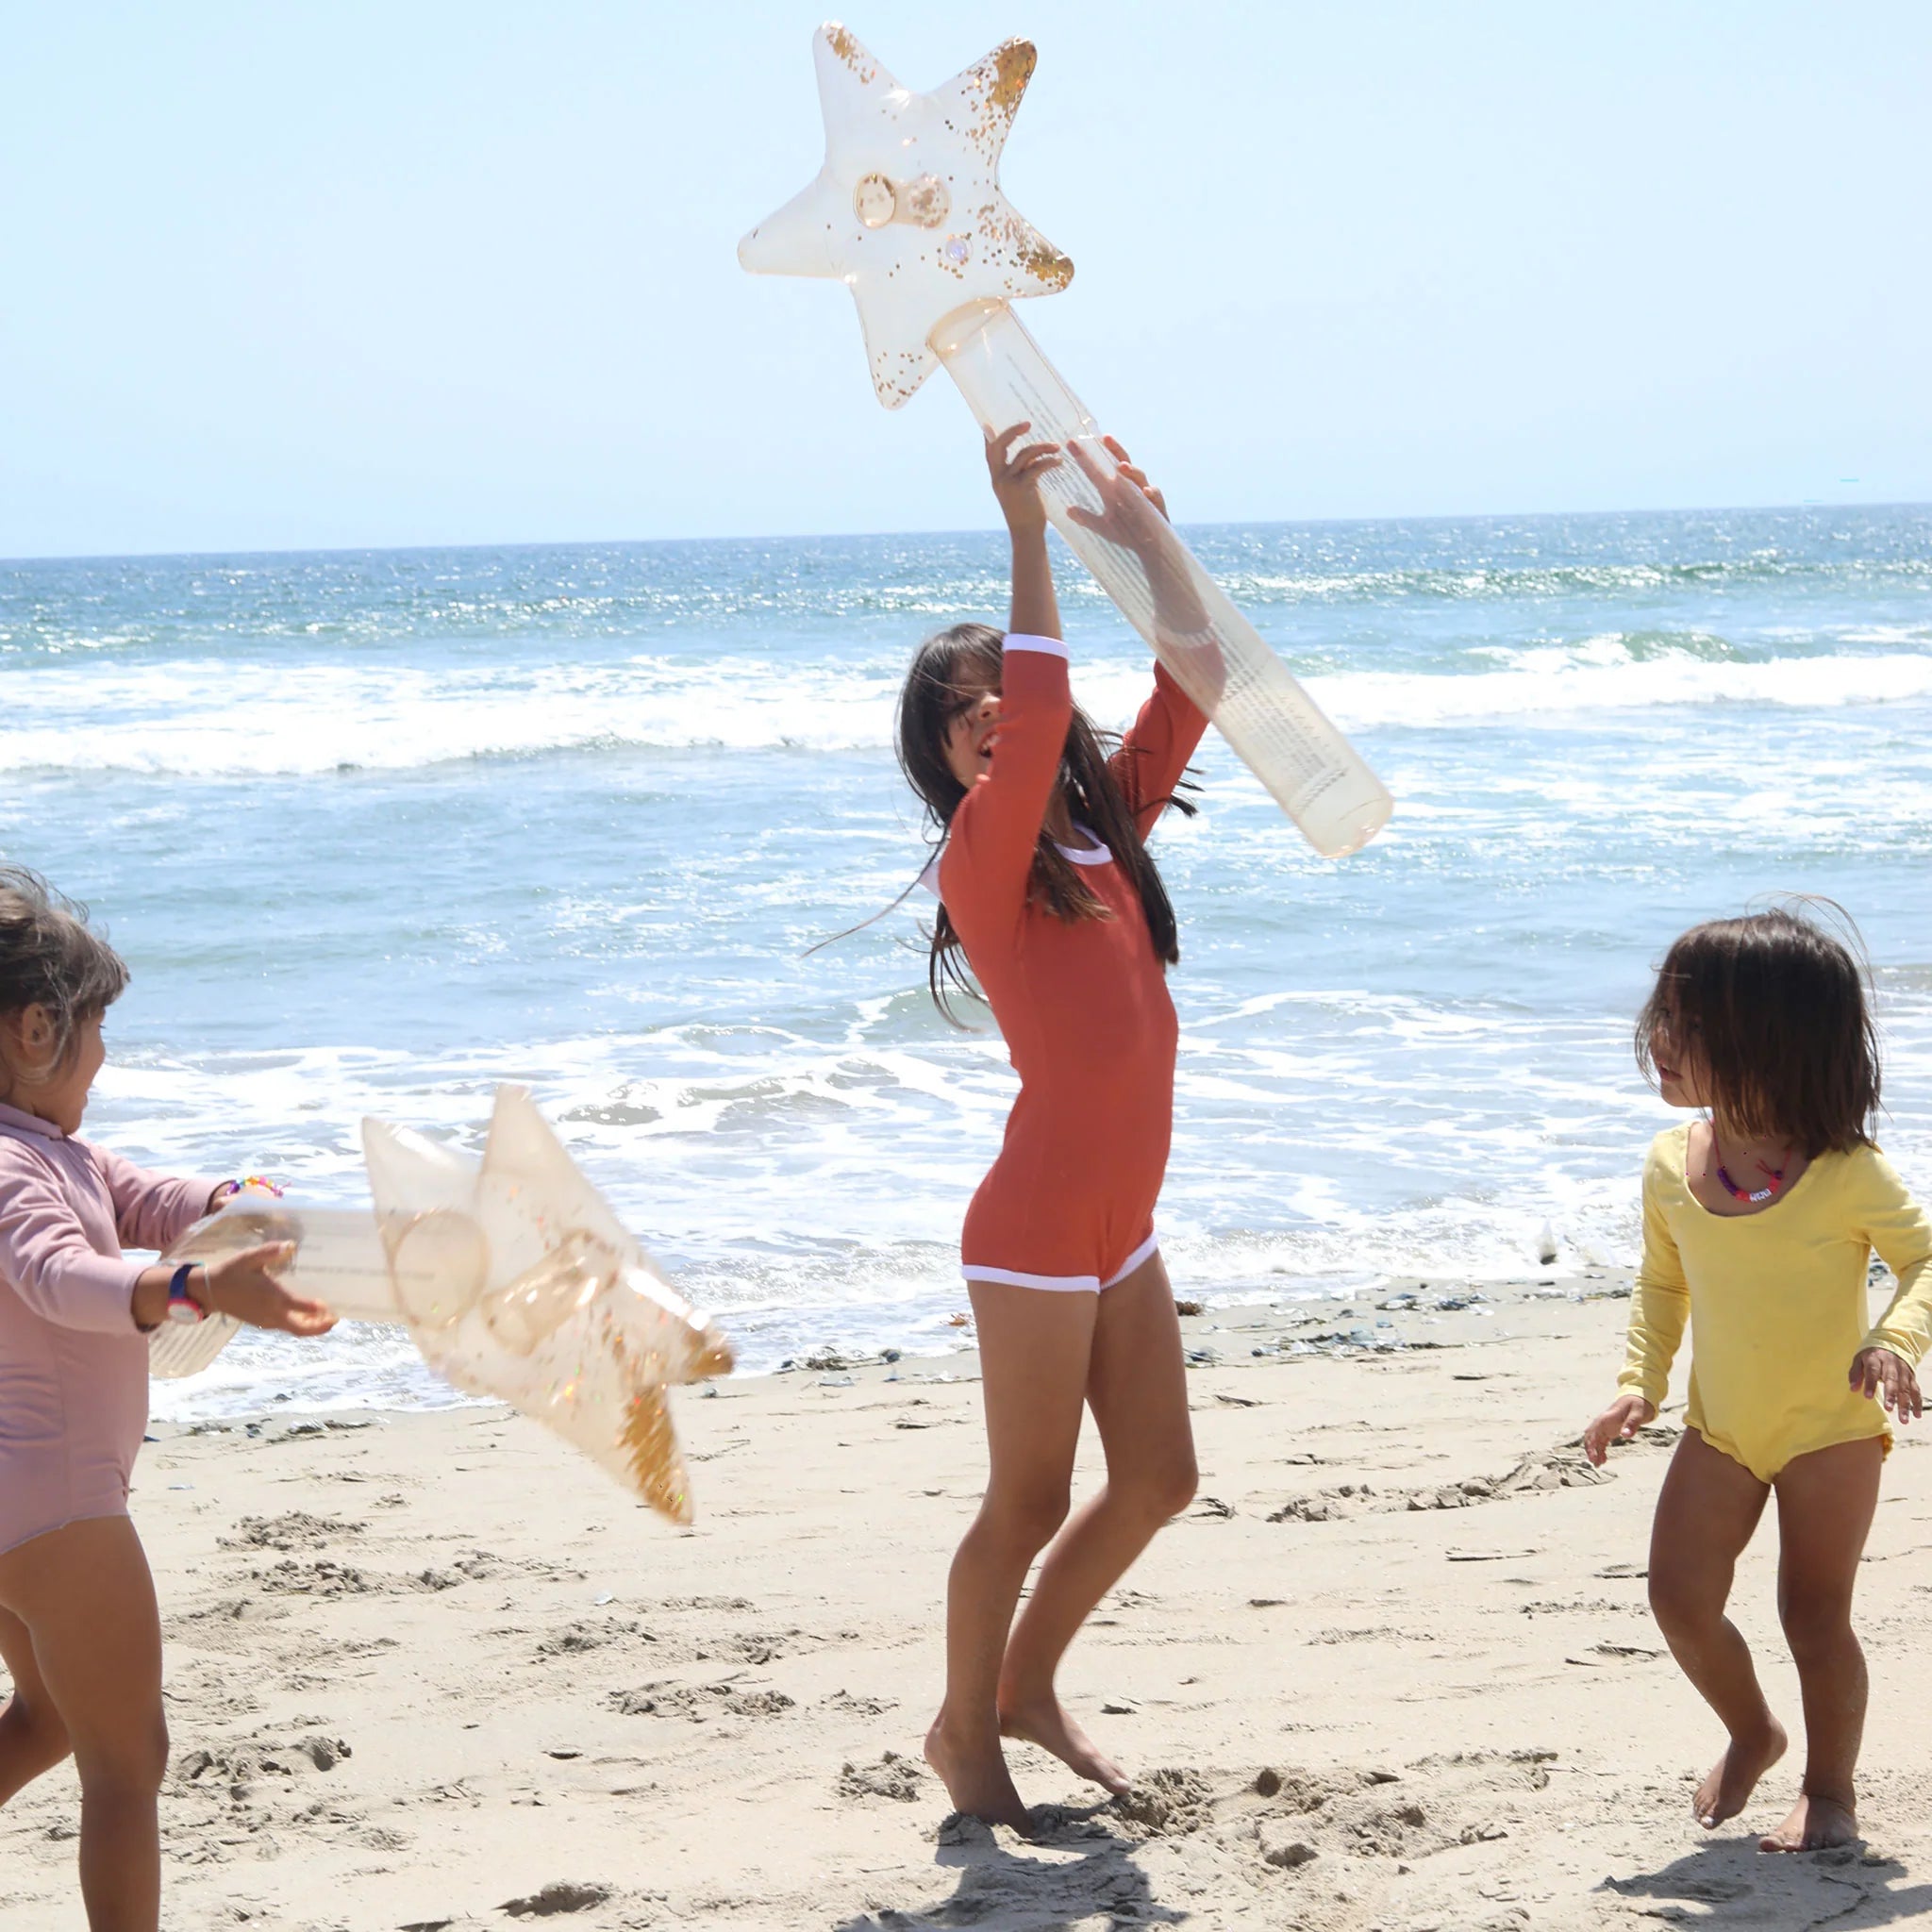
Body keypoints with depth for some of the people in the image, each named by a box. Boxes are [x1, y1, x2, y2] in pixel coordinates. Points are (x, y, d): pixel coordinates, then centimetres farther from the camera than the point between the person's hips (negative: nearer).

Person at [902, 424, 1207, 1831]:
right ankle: (965, 1729, 22)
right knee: (1029, 1503, 2)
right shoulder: (981, 859, -13)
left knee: (1159, 1479, 15)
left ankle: (1029, 1686, 33)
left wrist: (1147, 538, 1)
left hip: (1120, 1226, 8)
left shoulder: (1106, 829, 8)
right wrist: (1028, 538, -29)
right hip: (1037, 1230, -8)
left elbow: (1191, 691, 9)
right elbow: (1035, 726, -29)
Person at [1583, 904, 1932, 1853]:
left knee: (1814, 1613, 1)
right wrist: (1639, 1382, -2)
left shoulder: (1845, 1173, -19)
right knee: (1680, 1597, -2)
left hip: (1830, 1430, -4)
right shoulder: (1673, 1165, -4)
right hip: (1720, 1429, 4)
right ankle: (1750, 1732, 26)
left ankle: (1831, 1790, 21)